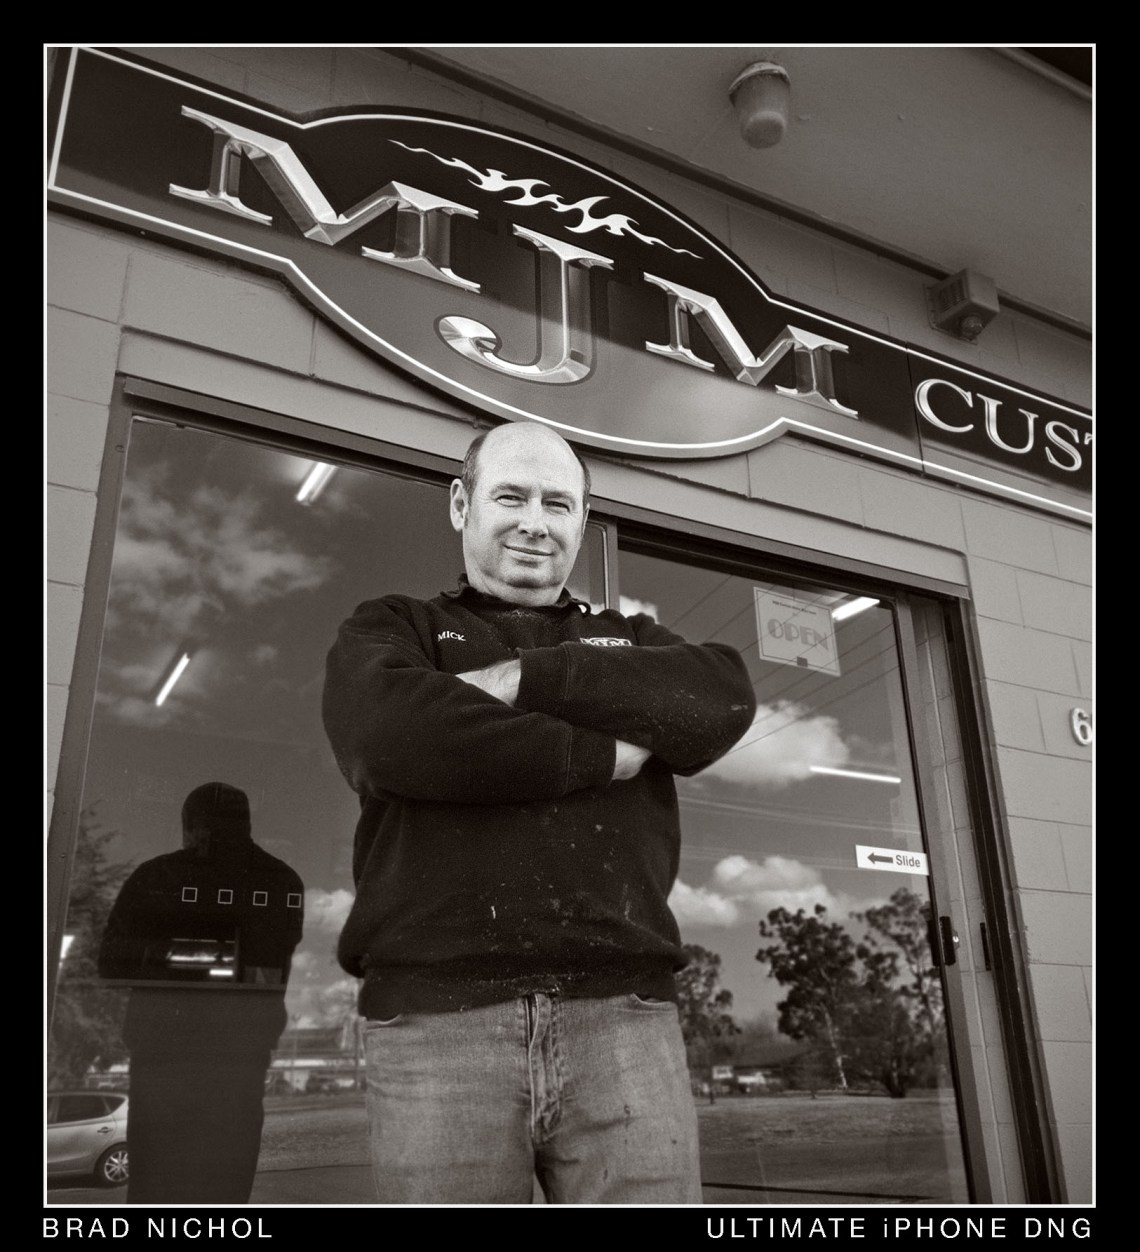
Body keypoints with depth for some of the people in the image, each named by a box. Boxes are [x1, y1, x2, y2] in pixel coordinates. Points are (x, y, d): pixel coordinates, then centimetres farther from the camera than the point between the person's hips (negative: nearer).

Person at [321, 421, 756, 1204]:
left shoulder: (631, 640, 22)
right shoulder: (390, 631, 15)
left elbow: (723, 701, 0)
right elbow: (392, 734, -9)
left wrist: (525, 680, -7)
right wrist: (601, 755, -4)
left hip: (622, 1013, 2)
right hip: (438, 1016, -1)